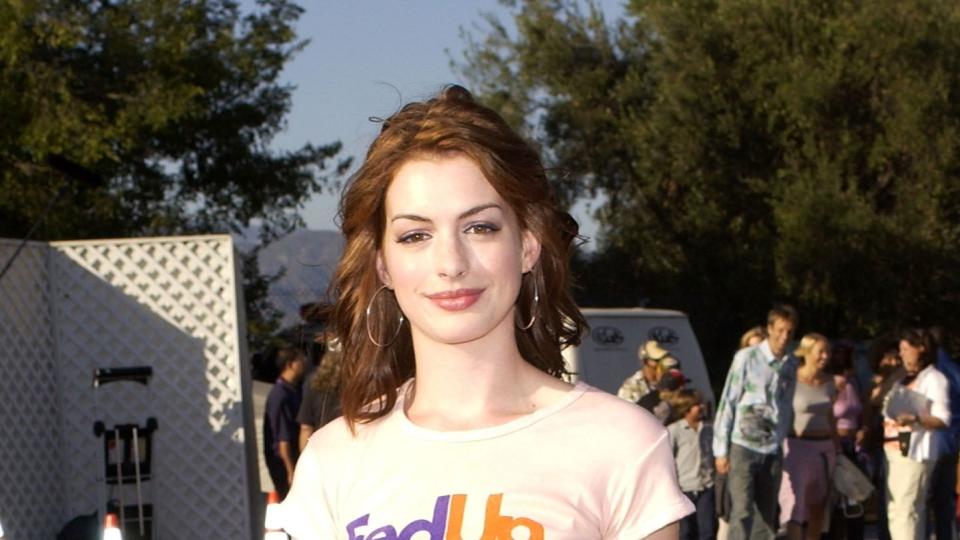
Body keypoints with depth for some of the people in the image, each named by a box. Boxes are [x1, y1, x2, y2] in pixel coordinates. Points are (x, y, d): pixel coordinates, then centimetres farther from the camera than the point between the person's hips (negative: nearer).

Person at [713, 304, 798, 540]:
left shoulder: (791, 364, 7)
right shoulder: (746, 358, -7)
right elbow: (727, 402, -6)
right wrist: (721, 450, -8)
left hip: (772, 450, 5)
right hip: (743, 447, -5)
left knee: (767, 516, 8)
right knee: (742, 512, -13)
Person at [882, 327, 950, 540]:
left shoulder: (933, 379, -4)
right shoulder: (904, 379, 21)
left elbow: (942, 420, -13)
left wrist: (915, 419, -27)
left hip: (914, 451, -9)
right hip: (894, 450, 9)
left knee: (906, 510, -14)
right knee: (894, 512, 7)